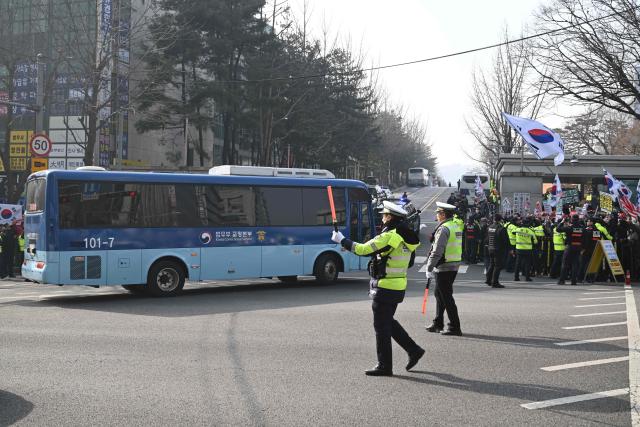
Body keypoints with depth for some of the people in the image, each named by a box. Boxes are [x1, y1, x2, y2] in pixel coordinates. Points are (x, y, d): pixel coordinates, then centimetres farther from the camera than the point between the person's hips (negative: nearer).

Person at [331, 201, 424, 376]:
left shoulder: (389, 237, -20)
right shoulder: (405, 236, 8)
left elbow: (363, 249, -20)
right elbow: (409, 262, 16)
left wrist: (342, 240, -7)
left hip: (385, 288, -9)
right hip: (398, 286, 9)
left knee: (382, 326, 1)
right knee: (389, 322, 22)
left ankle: (384, 366, 8)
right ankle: (414, 350, 22)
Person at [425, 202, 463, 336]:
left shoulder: (443, 229, -17)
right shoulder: (457, 227, 13)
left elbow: (437, 251, -21)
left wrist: (429, 268, -17)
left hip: (444, 268, -10)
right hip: (454, 267, 10)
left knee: (446, 296, -3)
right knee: (439, 294, 19)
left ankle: (455, 327, 0)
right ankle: (438, 324, 27)